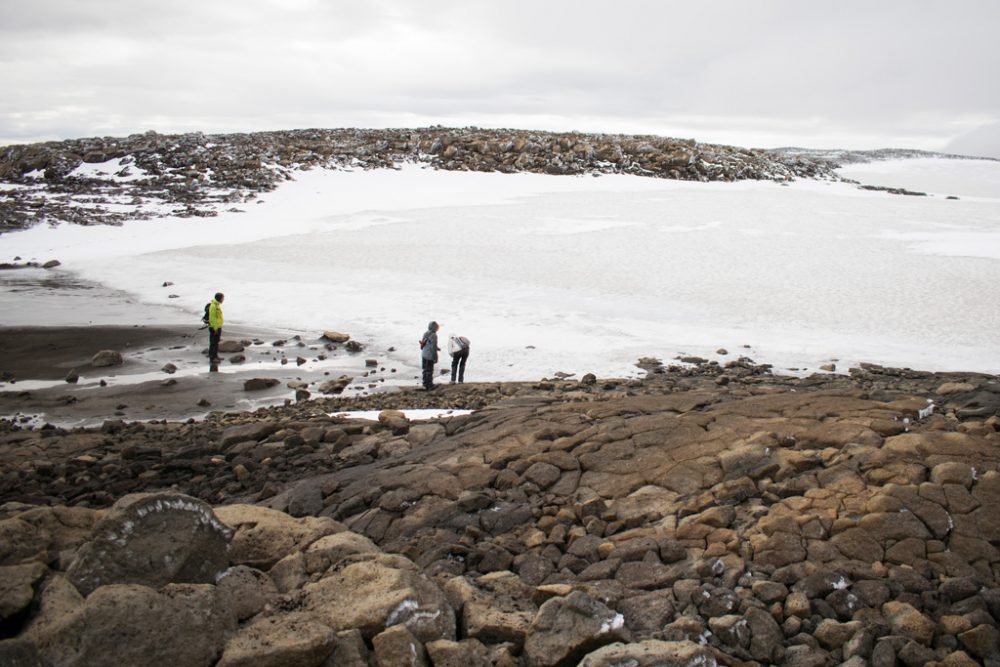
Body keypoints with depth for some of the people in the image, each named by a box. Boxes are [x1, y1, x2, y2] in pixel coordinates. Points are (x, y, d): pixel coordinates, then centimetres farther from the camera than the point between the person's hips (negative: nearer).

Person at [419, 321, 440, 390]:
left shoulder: (425, 334, 4)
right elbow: (434, 347, -20)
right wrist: (435, 358, -11)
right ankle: (429, 385, 15)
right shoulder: (433, 335, -20)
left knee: (425, 370, 19)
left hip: (424, 355, 7)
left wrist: (437, 348, 19)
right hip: (430, 356, -7)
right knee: (429, 371, 5)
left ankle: (425, 384, 31)